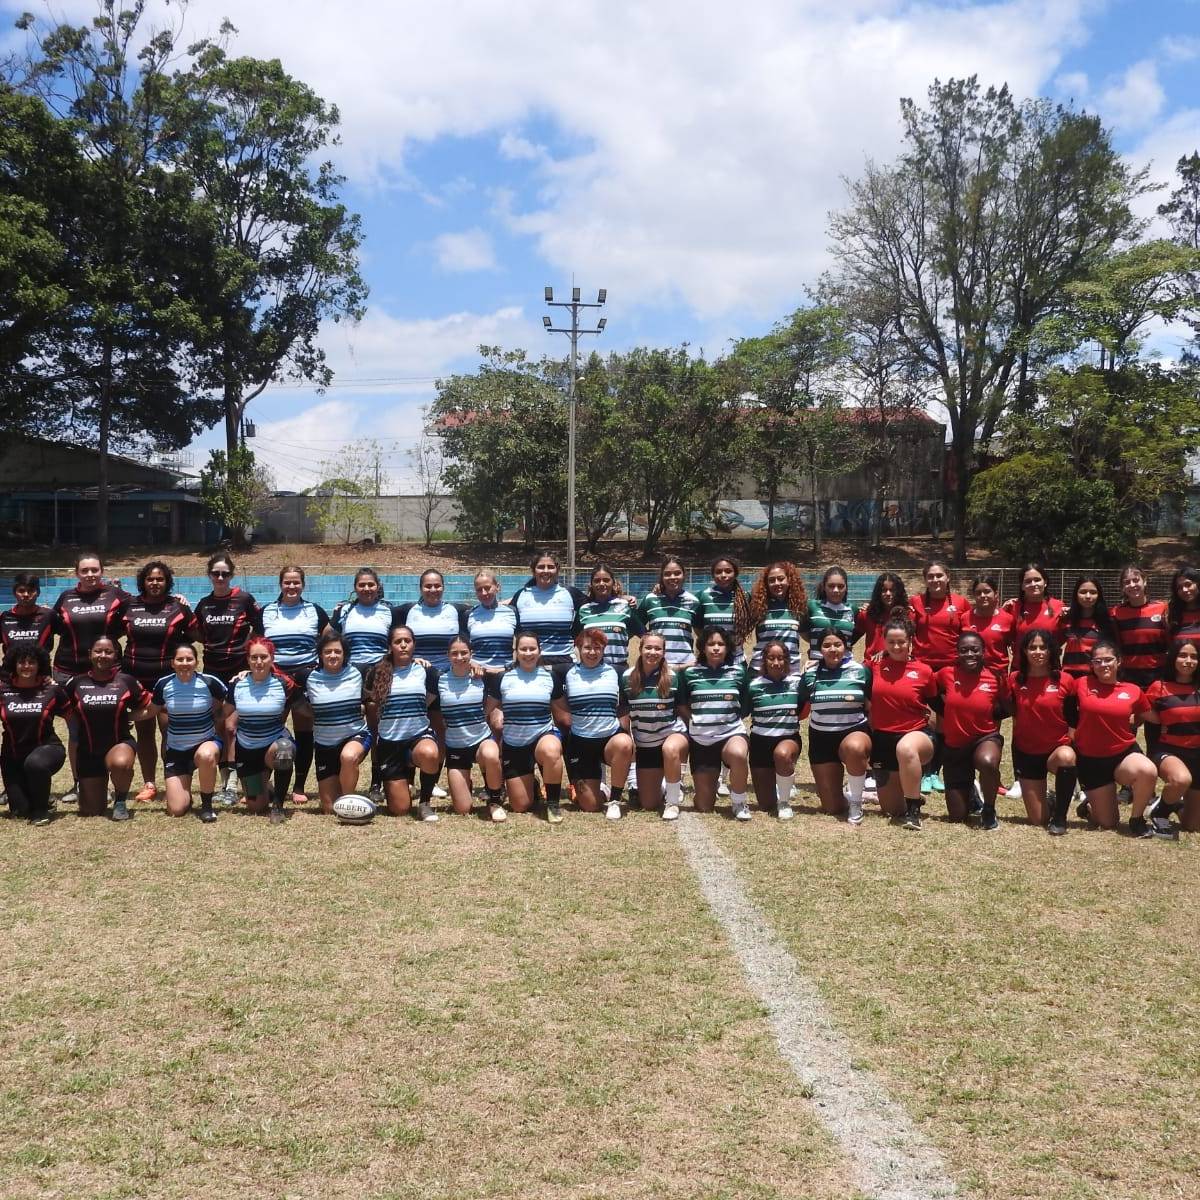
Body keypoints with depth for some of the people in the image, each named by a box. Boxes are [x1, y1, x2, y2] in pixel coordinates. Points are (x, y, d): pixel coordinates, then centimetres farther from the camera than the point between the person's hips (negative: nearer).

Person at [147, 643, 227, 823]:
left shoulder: (209, 682, -13)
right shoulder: (163, 684, -7)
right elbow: (152, 711, 13)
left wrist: (216, 718, 1)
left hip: (206, 742, -1)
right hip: (176, 750, 2)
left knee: (206, 756, -41)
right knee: (176, 810, -10)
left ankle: (207, 805, -15)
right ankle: (185, 789, 29)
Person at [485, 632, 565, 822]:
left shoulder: (549, 676, 2)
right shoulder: (503, 677, 1)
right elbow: (490, 710, 9)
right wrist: (495, 717, -10)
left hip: (543, 736, -1)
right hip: (513, 744, 1)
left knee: (551, 751, -41)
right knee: (520, 807, -1)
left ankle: (553, 803, -18)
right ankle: (530, 782, 37)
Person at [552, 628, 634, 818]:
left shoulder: (614, 672, 6)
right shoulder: (567, 674, 4)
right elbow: (559, 709, 10)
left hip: (611, 738, 0)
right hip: (580, 743, 0)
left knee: (624, 744, -37)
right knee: (590, 806, -6)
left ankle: (614, 801, -19)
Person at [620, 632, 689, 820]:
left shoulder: (672, 676, -10)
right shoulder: (627, 677, -6)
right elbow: (624, 712, 6)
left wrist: (686, 744, -4)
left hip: (673, 732, -3)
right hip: (644, 743, 3)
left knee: (669, 749, -42)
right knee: (648, 805, 3)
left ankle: (672, 803, -22)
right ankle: (664, 782, 38)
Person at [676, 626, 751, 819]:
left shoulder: (739, 671, 1)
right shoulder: (690, 673, 1)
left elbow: (746, 706, 10)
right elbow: (681, 705, 11)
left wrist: (727, 718, 3)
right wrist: (696, 722, 1)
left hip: (731, 733, -1)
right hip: (700, 739, 1)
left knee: (738, 754, -40)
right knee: (703, 808, 0)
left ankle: (739, 802, -13)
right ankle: (709, 785, 38)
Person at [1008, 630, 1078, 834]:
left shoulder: (1065, 680, -9)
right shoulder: (1015, 679, -5)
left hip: (1058, 747, -2)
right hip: (1026, 752, 2)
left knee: (1067, 757, -41)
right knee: (1038, 819, 1)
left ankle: (1060, 816, -23)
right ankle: (1049, 802, 40)